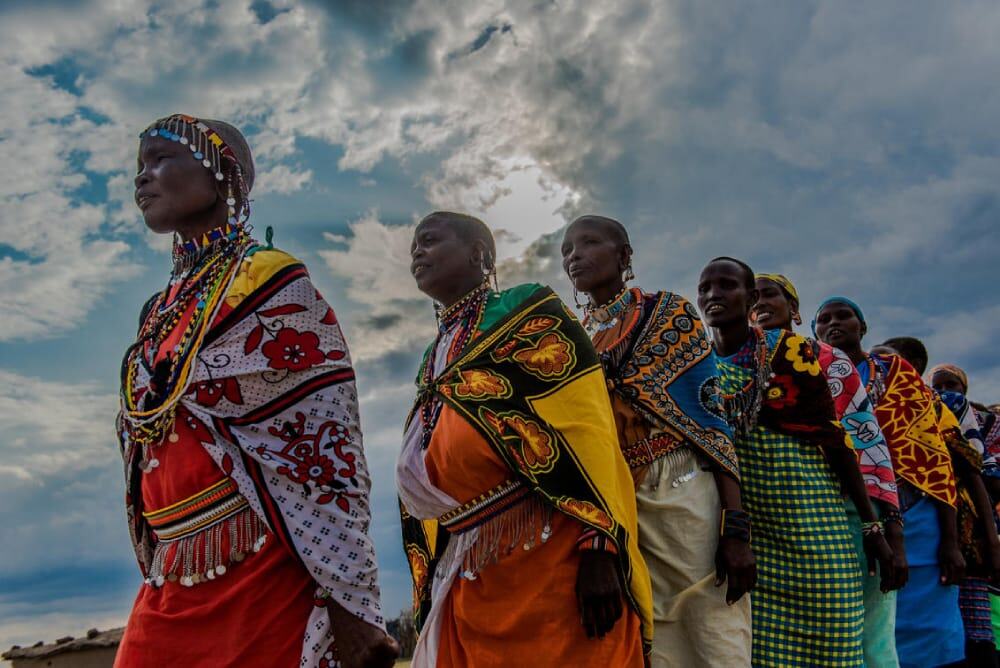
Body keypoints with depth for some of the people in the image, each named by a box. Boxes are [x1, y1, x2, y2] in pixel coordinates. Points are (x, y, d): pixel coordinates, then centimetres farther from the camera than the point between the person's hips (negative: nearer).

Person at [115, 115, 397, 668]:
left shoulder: (272, 285, -6)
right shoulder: (159, 313, 15)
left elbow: (329, 445, -12)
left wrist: (348, 603, -15)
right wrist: (159, 579, 16)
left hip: (267, 581, -6)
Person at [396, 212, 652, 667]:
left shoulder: (528, 314, -1)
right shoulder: (432, 364, 19)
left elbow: (583, 429, -12)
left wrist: (598, 549, -20)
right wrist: (433, 585, 18)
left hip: (551, 557, -6)